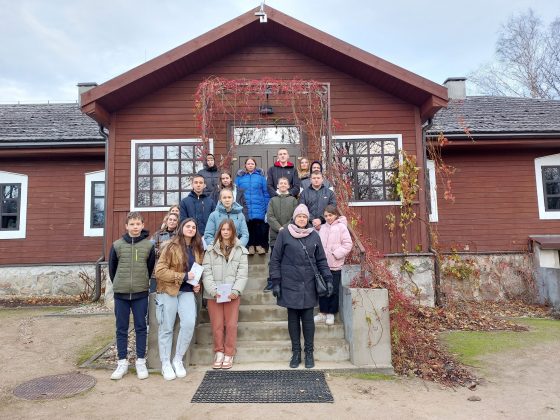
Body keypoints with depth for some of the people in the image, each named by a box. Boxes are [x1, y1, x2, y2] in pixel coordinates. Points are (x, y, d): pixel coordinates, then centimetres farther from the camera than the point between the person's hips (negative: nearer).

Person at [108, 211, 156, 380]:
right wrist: (118, 284, 10)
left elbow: (151, 268, 5)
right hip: (120, 293, 1)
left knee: (141, 327, 6)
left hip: (141, 293, -1)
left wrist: (143, 283, 8)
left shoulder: (149, 245, -2)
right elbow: (112, 268, 9)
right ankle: (122, 363, 20)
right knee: (121, 328, 9)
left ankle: (141, 362, 17)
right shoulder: (117, 245, 1)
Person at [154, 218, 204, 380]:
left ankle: (178, 359, 6)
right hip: (168, 291, -4)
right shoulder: (172, 247, -8)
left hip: (187, 291, 4)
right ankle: (165, 364, 19)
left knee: (189, 323, -13)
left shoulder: (198, 249, 9)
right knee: (166, 328, 3)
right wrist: (183, 276, -18)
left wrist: (197, 284, 5)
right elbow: (159, 271, -14)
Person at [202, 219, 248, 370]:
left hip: (232, 294, 0)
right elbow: (207, 272, -1)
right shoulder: (211, 250, 6)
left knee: (231, 325, 2)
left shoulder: (240, 250, 6)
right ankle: (219, 353, 20)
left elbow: (242, 273, 0)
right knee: (217, 325, 4)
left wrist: (236, 291, -13)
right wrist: (213, 290, -14)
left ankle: (229, 354, 16)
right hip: (214, 294, 0)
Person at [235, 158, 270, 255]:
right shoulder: (240, 177, 8)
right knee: (248, 226, 3)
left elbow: (266, 192, 6)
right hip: (244, 208, 1)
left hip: (259, 208, -1)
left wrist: (267, 207, 1)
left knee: (259, 226, -3)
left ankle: (259, 244, 11)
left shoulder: (260, 176, 7)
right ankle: (250, 245, 15)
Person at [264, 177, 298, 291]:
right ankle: (271, 282, 12)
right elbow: (270, 216, 1)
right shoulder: (273, 200, 12)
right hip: (275, 234, 1)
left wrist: (286, 227, -13)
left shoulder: (293, 200, 10)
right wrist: (279, 228, -13)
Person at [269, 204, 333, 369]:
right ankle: (296, 352, 21)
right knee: (293, 318, 8)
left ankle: (309, 353, 19)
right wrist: (275, 282, -4)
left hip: (309, 286, 1)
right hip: (290, 285, -1)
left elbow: (321, 260, 11)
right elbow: (275, 259, 0)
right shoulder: (284, 234, -1)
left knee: (308, 319, 6)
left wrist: (328, 278, 1)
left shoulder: (314, 235, 6)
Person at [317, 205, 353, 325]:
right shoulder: (323, 227, 11)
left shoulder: (341, 227, -5)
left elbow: (347, 245, -9)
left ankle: (331, 314, 19)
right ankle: (323, 312, 22)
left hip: (334, 265, -4)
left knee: (333, 290, 5)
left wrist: (336, 254, -15)